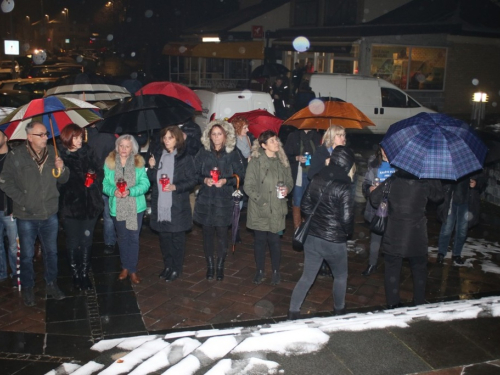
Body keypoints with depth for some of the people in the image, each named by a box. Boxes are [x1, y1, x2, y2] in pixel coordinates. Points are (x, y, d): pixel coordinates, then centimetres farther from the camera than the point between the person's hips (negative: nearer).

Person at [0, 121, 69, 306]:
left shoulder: (52, 153, 0)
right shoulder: (16, 156, -10)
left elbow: (63, 180, 7)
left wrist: (62, 169, -14)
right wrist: (22, 199, -12)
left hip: (50, 214, 3)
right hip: (27, 216, -3)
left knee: (51, 252, 16)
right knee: (27, 255, 11)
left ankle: (51, 284, 32)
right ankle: (28, 288, 27)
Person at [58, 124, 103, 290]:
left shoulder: (87, 152, 3)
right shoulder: (59, 156, -7)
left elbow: (99, 171, 5)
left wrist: (93, 179, -12)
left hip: (90, 204, 3)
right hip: (70, 206, -2)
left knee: (86, 241, 11)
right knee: (73, 242, 8)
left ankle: (84, 273, 25)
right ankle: (75, 275, 24)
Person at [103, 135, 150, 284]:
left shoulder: (139, 162, -3)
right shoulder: (109, 162, -1)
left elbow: (145, 183, -10)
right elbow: (104, 184, -2)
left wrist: (130, 191, -25)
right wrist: (113, 191, -22)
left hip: (136, 206, -1)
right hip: (117, 207, 1)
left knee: (134, 237, 5)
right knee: (122, 238, 16)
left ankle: (132, 270, 17)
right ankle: (125, 267, 32)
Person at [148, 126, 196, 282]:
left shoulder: (185, 157, -6)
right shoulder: (158, 155, 9)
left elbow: (192, 181, -7)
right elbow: (152, 179, 12)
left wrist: (175, 187, -20)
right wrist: (152, 167, -7)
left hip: (177, 206, -4)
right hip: (160, 205, 4)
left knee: (177, 238, 6)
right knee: (164, 236, 13)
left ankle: (176, 269, 19)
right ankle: (167, 265, 29)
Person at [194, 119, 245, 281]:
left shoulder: (232, 153, 0)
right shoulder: (203, 152, 3)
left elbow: (240, 175, 1)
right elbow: (195, 174, 5)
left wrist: (226, 181, -14)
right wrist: (204, 180, -14)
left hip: (224, 200, -1)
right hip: (205, 199, 1)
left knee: (222, 233, 2)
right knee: (208, 233, 7)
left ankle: (220, 266, 19)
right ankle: (210, 266, 22)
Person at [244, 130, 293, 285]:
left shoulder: (282, 161, 3)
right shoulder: (256, 161, -9)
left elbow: (289, 181, 13)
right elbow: (248, 186, -9)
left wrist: (287, 189, -8)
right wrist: (260, 200, -15)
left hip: (277, 208, 2)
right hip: (259, 208, -2)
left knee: (274, 240, 6)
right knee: (260, 240, 10)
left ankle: (276, 271, 24)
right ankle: (260, 271, 27)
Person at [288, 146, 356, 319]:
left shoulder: (317, 179, -2)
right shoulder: (344, 188, -20)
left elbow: (305, 206, 7)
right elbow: (347, 219, -17)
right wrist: (347, 232, 3)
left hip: (312, 237, 5)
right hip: (334, 241, -5)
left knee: (307, 277, 16)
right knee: (340, 276, 21)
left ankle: (293, 312, 17)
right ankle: (339, 310, 37)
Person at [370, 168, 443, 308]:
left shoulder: (392, 181, -9)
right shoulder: (425, 182, -10)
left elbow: (374, 199, -4)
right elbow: (438, 195, 8)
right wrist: (435, 178, 16)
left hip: (393, 237, 0)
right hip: (417, 237, 0)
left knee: (392, 270, 13)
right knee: (419, 270, 18)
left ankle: (392, 304, 21)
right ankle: (419, 304, 29)